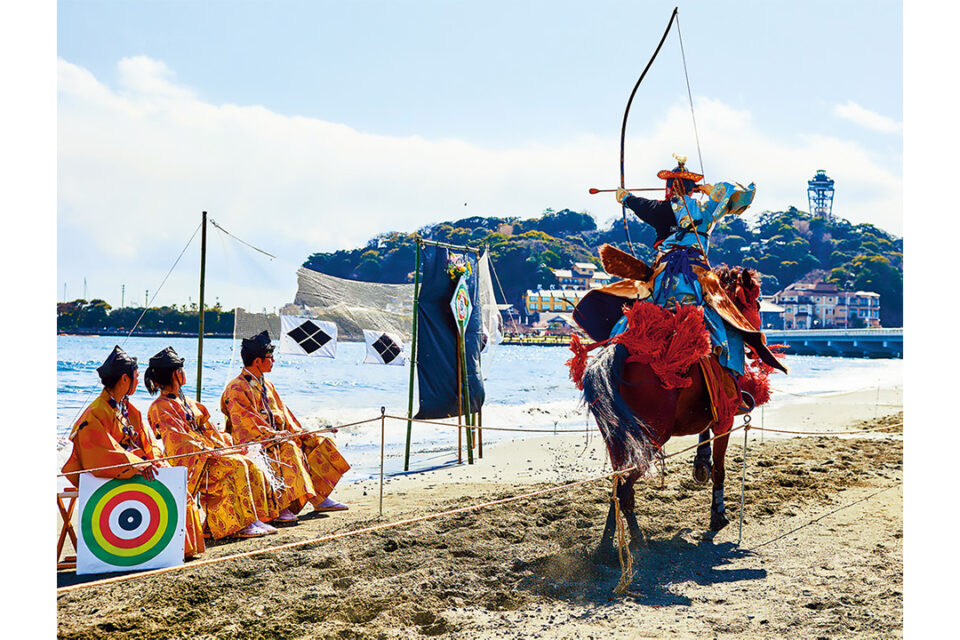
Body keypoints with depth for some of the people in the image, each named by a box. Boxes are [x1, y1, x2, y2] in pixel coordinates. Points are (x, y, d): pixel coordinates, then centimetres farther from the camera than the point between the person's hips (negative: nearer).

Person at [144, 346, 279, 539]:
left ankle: (256, 518, -12)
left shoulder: (186, 401, 21)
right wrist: (208, 452, -29)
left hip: (206, 454, 8)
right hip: (187, 462, -8)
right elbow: (176, 439, -19)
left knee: (250, 467, -10)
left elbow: (208, 429, 20)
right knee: (236, 465, -26)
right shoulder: (160, 408, -7)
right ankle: (241, 524, -24)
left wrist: (231, 446, 5)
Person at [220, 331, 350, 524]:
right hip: (251, 443, -9)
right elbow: (246, 422, -19)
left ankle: (320, 497, -4)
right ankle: (279, 507, -36)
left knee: (313, 442, -4)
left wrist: (297, 432, 3)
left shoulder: (267, 385, 18)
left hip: (274, 435, 9)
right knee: (288, 449, -33)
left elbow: (282, 412, 19)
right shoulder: (237, 389, -11)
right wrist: (274, 435, -26)